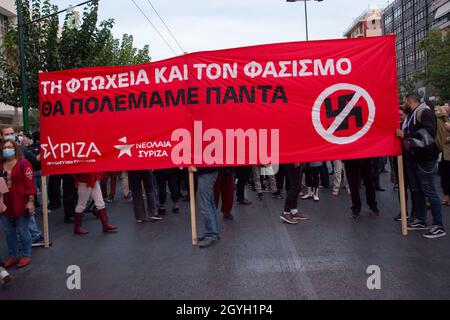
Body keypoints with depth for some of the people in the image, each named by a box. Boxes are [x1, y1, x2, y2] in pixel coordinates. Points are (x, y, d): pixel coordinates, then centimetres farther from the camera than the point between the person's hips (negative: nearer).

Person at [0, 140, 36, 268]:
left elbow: (30, 183, -12)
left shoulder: (24, 163, -7)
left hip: (21, 204, -5)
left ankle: (26, 255, 17)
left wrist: (30, 200, -17)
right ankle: (13, 256, 26)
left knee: (22, 230, 3)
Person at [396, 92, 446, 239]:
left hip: (425, 159, -9)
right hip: (412, 158, 9)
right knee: (416, 190, 13)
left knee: (429, 192, -6)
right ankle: (420, 220, 23)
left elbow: (428, 132, -26)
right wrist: (400, 132, 13)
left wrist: (405, 134, -22)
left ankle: (439, 226, 1)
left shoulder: (424, 112, -11)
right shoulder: (410, 115, 16)